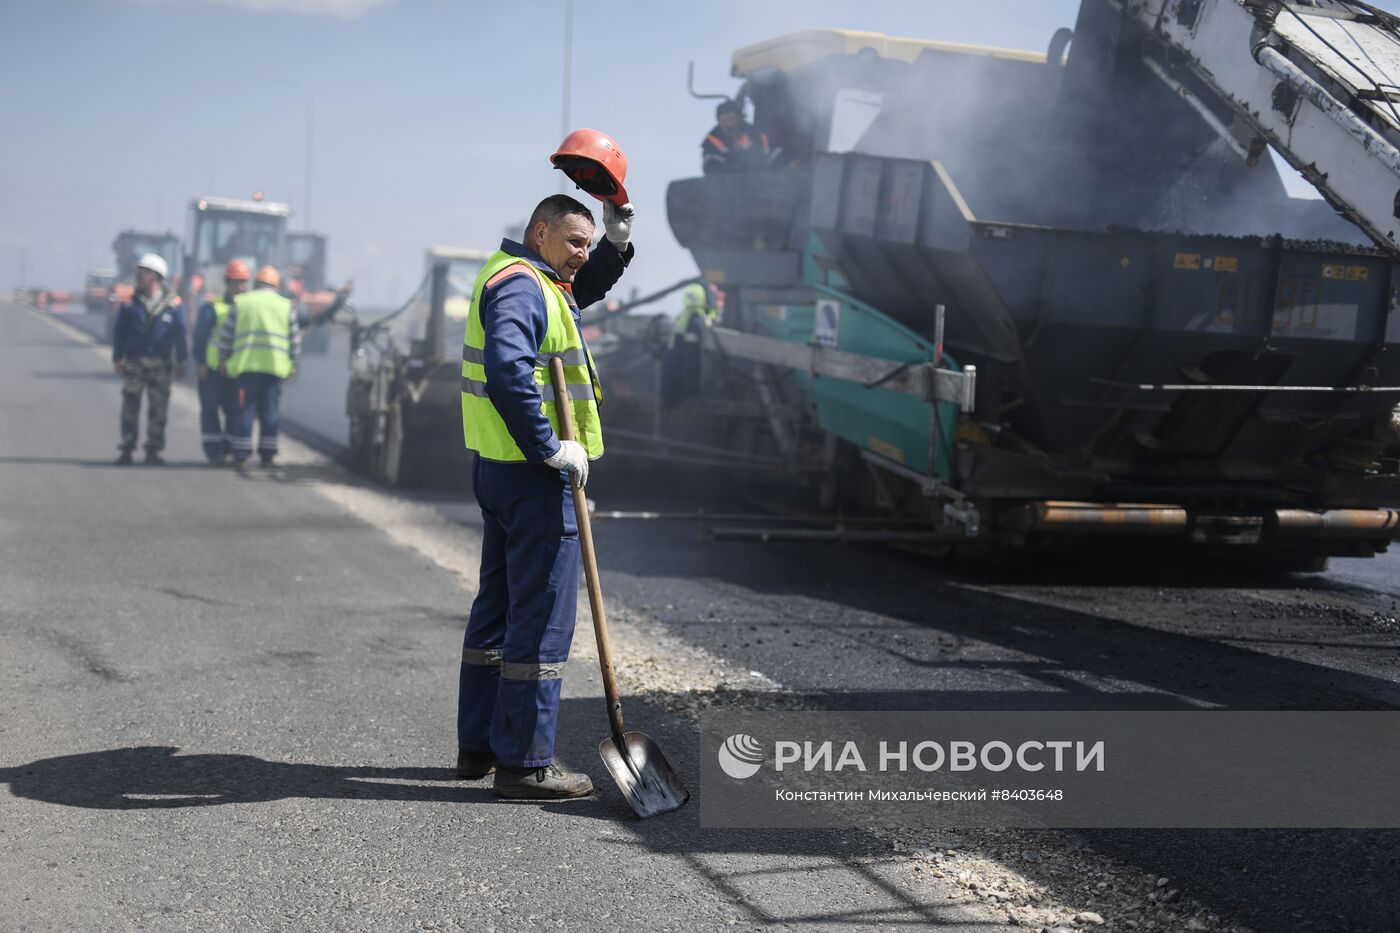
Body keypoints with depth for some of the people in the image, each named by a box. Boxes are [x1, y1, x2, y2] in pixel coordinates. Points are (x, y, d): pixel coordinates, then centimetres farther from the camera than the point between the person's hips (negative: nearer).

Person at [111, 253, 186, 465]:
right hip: (134, 363, 1)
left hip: (160, 365, 0)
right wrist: (117, 358, 1)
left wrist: (180, 362, 2)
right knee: (130, 407, 0)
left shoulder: (172, 304, -1)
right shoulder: (131, 302, 2)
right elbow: (119, 331, 6)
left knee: (158, 408, 2)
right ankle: (127, 450, 5)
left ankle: (153, 450, 11)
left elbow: (180, 334, 4)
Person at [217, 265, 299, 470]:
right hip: (275, 366, 1)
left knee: (245, 409, 2)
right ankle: (267, 455, 7)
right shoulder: (285, 305, 8)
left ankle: (241, 455, -1)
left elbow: (226, 336, 6)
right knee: (270, 411, 7)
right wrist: (292, 365, 17)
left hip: (245, 366, 0)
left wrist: (223, 360, 15)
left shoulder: (240, 303, 6)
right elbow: (294, 340, 9)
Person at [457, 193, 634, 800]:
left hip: (500, 470, 11)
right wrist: (551, 447, -25)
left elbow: (586, 288, 37)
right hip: (532, 476, -11)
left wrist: (617, 242, 18)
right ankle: (524, 762, 0)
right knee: (542, 618, -6)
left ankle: (479, 745, 27)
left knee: (499, 606, 17)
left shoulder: (533, 280, 18)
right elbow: (508, 371, -30)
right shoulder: (519, 284, -15)